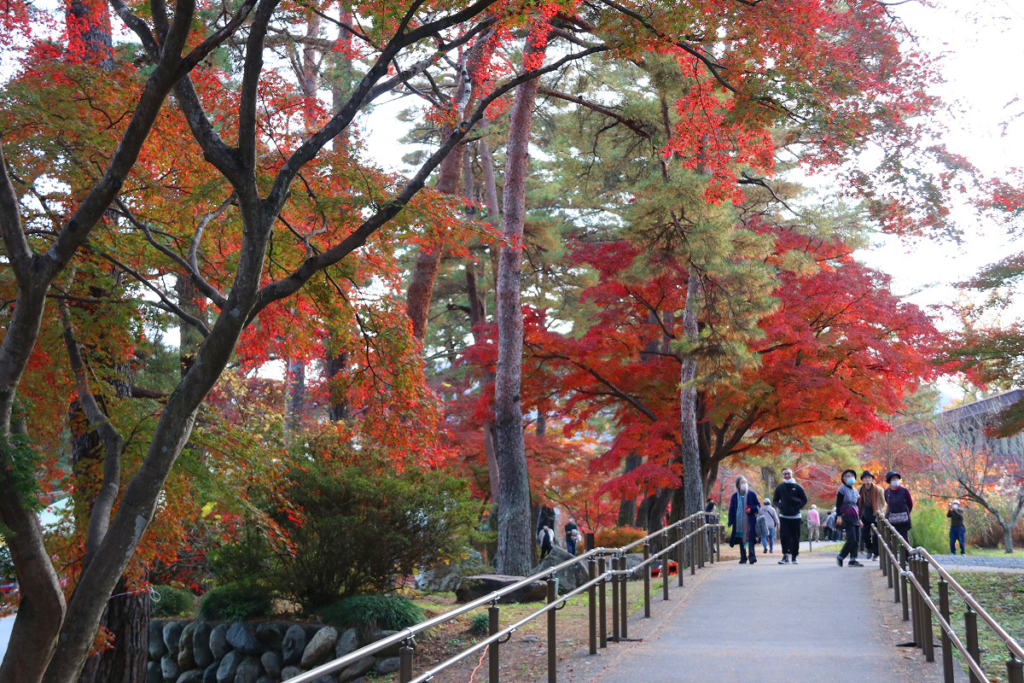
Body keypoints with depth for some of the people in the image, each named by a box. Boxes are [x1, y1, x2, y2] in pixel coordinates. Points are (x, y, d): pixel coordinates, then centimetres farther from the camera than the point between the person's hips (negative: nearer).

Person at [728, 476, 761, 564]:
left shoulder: (752, 494, 3)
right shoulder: (735, 496, 8)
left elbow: (758, 505, 8)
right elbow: (731, 509, 11)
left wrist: (751, 509, -12)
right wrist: (731, 521, 1)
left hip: (750, 521, -2)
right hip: (739, 522, 3)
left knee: (750, 539, -11)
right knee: (741, 540, 6)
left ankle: (752, 556, -12)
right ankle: (743, 558, 13)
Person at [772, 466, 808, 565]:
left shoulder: (797, 487, -1)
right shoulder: (779, 487, 4)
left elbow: (804, 500, 3)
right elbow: (775, 500, 13)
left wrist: (798, 508, -10)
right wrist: (780, 506, -6)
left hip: (795, 516, -1)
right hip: (783, 516, 1)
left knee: (795, 537, 3)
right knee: (784, 536, -10)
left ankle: (794, 556, 13)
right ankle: (785, 556, -9)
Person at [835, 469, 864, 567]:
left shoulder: (855, 491, 19)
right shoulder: (842, 489, -2)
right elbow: (838, 504, -7)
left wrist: (859, 518, 21)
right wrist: (839, 516, -15)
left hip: (855, 517, 8)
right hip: (847, 517, -8)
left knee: (857, 540, 1)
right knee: (851, 539, -14)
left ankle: (853, 560, 4)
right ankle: (840, 557, -2)